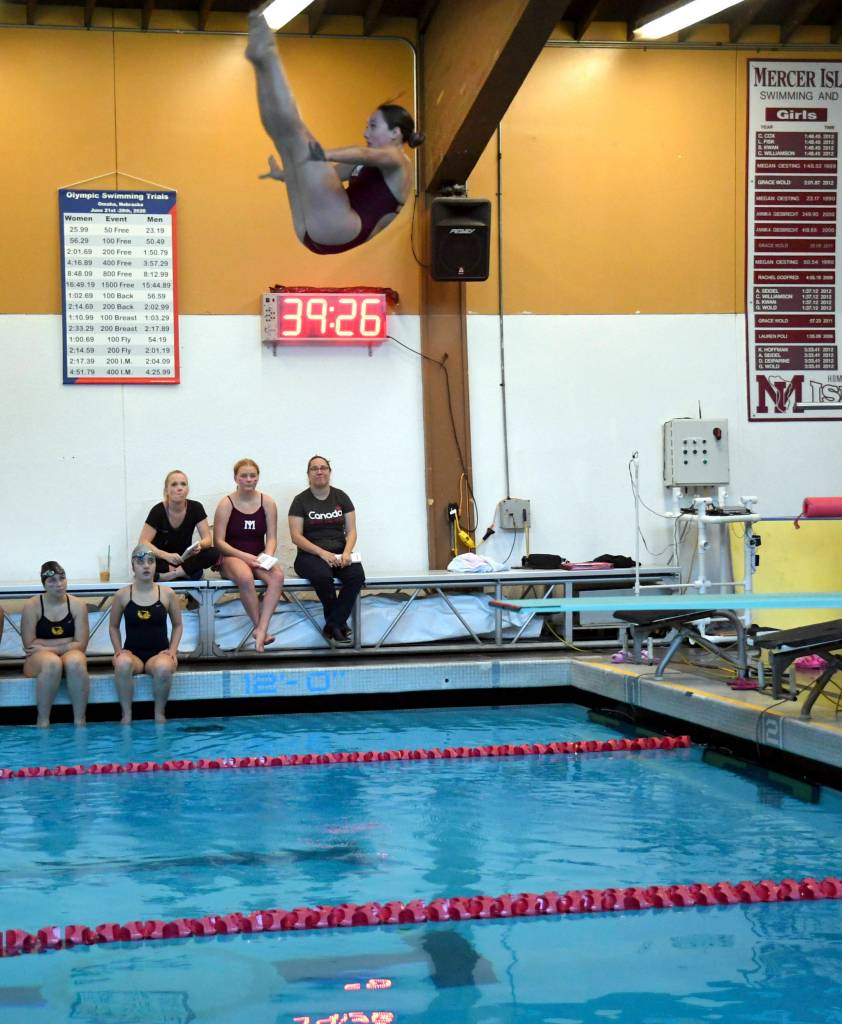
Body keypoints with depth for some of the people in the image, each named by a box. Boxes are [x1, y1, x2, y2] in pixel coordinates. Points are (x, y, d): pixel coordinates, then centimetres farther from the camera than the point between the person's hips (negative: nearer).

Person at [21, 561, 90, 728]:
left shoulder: (77, 605, 1)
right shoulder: (32, 606, -3)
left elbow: (80, 645, -5)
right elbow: (29, 644, -9)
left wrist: (46, 647, -11)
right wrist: (66, 642, -8)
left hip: (69, 654, 1)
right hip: (38, 659, -1)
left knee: (75, 661, -35)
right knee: (52, 662, -37)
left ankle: (79, 720, -27)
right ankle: (43, 720, -26)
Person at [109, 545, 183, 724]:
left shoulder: (167, 594, 4)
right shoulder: (122, 595, 4)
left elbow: (177, 625, 13)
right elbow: (113, 626, 14)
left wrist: (172, 650, -1)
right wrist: (118, 650, -1)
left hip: (159, 653, 0)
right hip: (132, 653, 0)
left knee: (163, 668, -38)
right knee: (122, 664, -38)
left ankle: (159, 713, -11)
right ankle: (126, 714, -20)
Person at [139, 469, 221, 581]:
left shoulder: (195, 508, -4)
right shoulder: (158, 511, -12)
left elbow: (208, 539, -7)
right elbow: (143, 542, -20)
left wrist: (200, 545, -32)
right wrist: (167, 556, -36)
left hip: (185, 558, 4)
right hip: (161, 560, -4)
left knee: (214, 554, -26)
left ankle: (170, 574, -26)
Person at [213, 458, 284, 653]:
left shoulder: (267, 503, 7)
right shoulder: (226, 504, -2)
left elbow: (272, 538, 6)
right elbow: (219, 541, -6)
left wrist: (267, 556, -15)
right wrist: (244, 556, -17)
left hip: (259, 557, 3)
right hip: (231, 557, -3)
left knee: (277, 576, -32)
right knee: (245, 578, -38)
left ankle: (261, 630, -36)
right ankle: (259, 628, -23)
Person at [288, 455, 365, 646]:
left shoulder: (341, 497, 10)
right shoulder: (300, 501, 2)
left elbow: (351, 530, 7)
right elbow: (296, 536, -6)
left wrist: (347, 552, -14)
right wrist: (322, 553, -19)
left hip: (339, 553, 3)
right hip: (310, 555, -3)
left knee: (357, 575, -30)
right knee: (322, 575, -37)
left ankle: (332, 627, -24)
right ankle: (340, 624, -18)